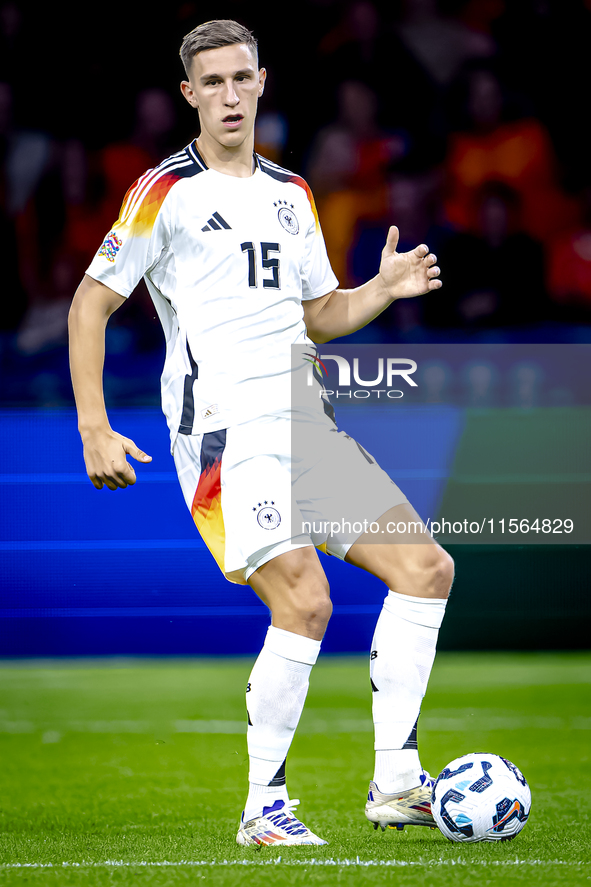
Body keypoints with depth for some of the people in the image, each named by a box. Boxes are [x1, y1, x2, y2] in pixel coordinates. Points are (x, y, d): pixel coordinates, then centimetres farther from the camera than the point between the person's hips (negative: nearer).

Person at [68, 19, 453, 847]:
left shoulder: (291, 194, 18)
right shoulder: (166, 190, -2)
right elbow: (91, 303, -1)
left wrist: (383, 289, 4)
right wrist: (95, 430, -10)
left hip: (305, 426, 7)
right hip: (224, 432, -7)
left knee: (427, 567, -2)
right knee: (305, 602, -21)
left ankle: (395, 779, 2)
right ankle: (263, 805, -7)